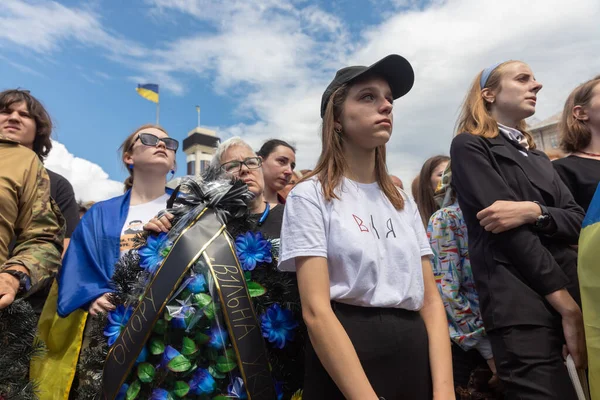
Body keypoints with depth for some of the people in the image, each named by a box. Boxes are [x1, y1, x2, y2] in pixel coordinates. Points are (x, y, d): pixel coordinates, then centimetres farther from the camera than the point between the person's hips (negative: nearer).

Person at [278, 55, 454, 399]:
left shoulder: (403, 201, 9)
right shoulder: (310, 196, -8)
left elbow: (431, 299, 4)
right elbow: (317, 311, -16)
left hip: (415, 353, 6)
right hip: (344, 352, -5)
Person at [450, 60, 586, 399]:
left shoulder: (538, 157, 23)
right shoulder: (469, 146, 0)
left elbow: (576, 220, 9)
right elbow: (510, 230, -11)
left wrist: (533, 211, -14)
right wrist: (567, 303, -12)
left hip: (575, 293, 7)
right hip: (520, 306, -7)